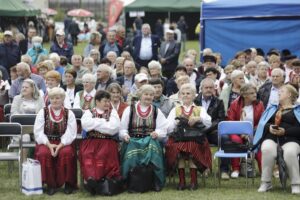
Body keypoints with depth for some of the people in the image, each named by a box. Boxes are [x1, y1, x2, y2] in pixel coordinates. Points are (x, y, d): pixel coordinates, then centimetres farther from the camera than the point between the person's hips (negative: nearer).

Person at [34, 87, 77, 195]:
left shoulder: (69, 113, 4)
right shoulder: (43, 112, 5)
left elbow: (70, 133, -6)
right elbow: (38, 132, -3)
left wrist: (60, 145, -22)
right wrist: (49, 145, -18)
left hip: (63, 143, 0)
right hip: (46, 143, 0)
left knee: (67, 153, -33)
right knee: (44, 153, -32)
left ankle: (68, 183, -16)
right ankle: (50, 184, -18)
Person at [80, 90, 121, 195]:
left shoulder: (112, 112, 13)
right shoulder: (89, 112, 13)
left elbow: (114, 128, -4)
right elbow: (86, 125, -8)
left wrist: (96, 123, -1)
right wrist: (104, 122, -6)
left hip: (107, 142, 0)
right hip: (90, 141, 0)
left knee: (103, 155, -27)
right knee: (87, 154, -28)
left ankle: (91, 179, -29)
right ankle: (91, 178, -39)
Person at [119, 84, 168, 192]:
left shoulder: (156, 111, 16)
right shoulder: (130, 109, 11)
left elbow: (162, 129, 8)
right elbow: (122, 128, 8)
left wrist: (157, 133, -14)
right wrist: (125, 135, -14)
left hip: (150, 141, 1)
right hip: (132, 140, -1)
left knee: (152, 154, -33)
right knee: (131, 156, -33)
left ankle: (157, 183, -22)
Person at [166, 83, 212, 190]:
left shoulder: (200, 110, 18)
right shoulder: (175, 110, 21)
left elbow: (208, 123, -1)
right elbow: (168, 129, 8)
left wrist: (198, 119, -19)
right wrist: (177, 122, -9)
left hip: (195, 139, -1)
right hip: (178, 139, 1)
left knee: (193, 147, -34)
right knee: (177, 148, -33)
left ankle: (194, 180, -26)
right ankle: (181, 180, -24)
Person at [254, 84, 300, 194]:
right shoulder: (272, 108, 26)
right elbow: (262, 124, 14)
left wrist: (285, 131, -14)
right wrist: (269, 128, -8)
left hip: (290, 139, -2)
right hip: (271, 137, 3)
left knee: (290, 152, -38)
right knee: (267, 149, -35)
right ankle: (266, 182, -24)